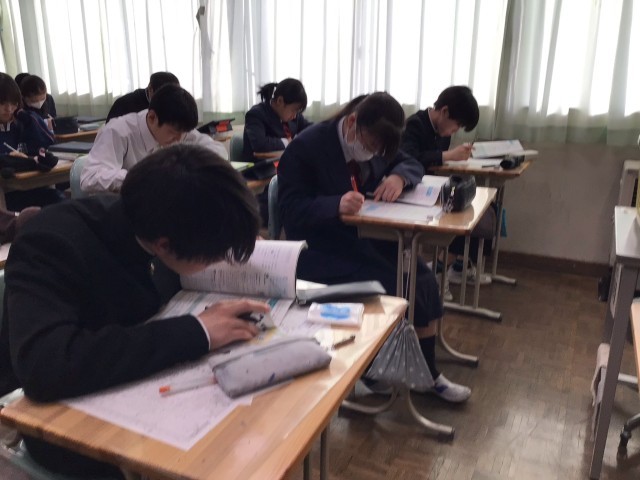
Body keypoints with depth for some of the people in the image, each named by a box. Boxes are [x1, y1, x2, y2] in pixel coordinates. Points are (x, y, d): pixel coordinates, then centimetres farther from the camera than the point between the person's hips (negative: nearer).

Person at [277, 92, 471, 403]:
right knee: (390, 288, -22)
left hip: (366, 237, 7)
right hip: (320, 249, -7)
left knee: (423, 280, -10)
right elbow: (291, 210, -21)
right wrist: (336, 204, -39)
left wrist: (399, 177, -10)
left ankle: (427, 373, 6)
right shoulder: (306, 147, -16)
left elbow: (410, 163, 15)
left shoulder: (374, 144, 5)